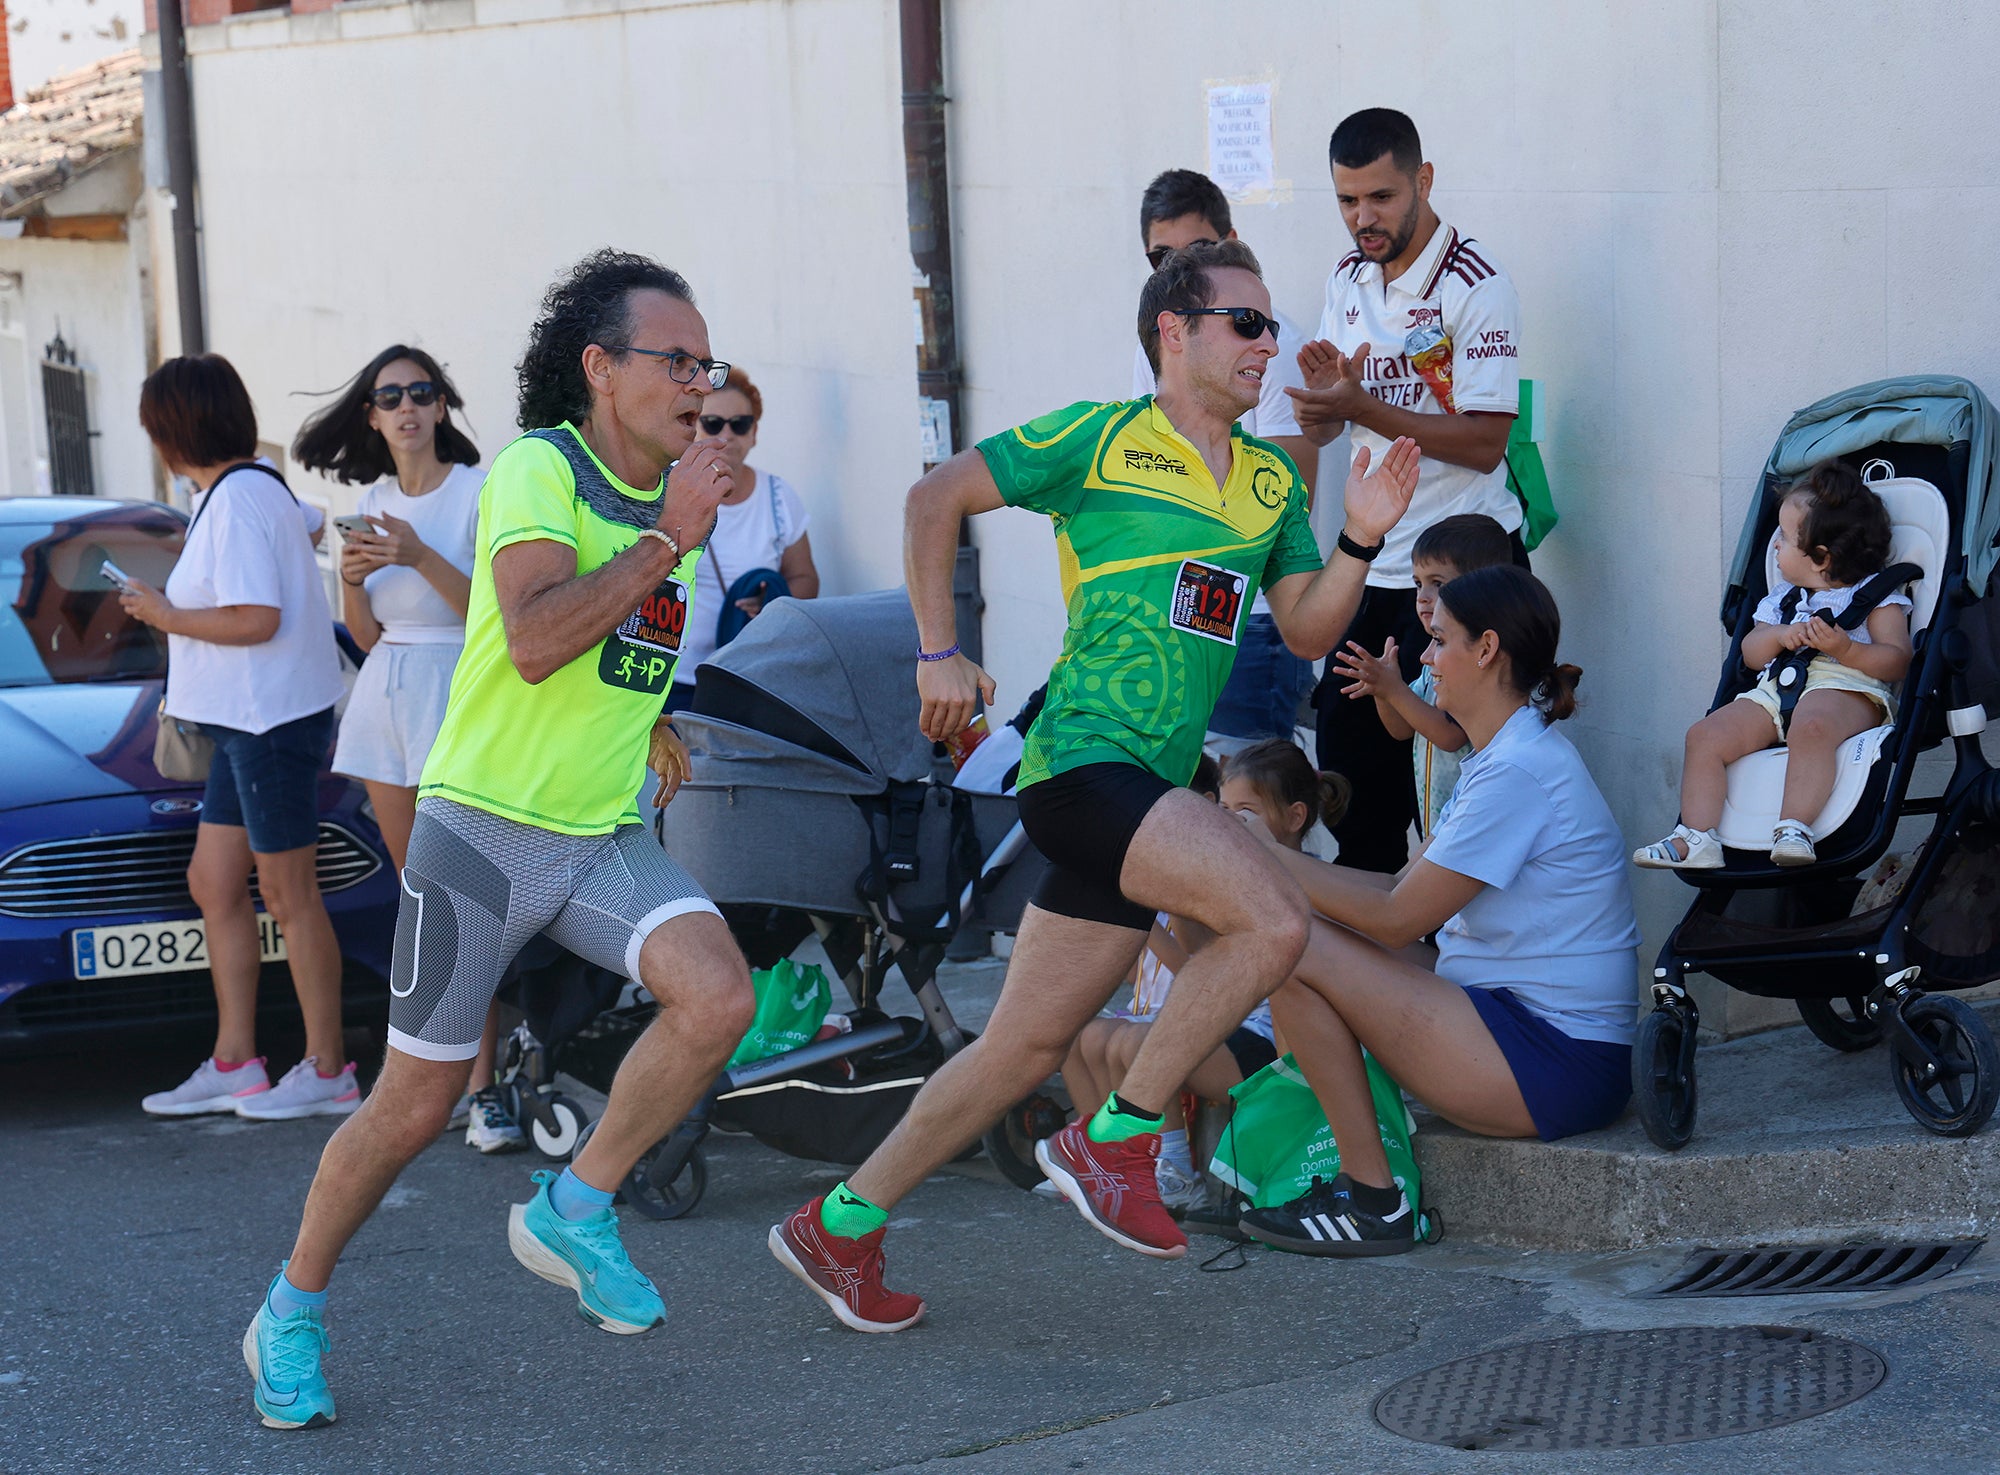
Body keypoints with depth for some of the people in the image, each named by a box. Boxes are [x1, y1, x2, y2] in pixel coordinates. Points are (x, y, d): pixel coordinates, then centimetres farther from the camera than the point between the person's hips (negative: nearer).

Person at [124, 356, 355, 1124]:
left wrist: (168, 617, -12)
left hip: (273, 718, -11)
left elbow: (258, 619, -24)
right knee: (214, 885, 12)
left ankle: (327, 1069, 3)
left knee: (288, 896, -4)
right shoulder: (252, 489, 15)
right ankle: (233, 1064, 16)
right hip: (243, 720, 11)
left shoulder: (238, 498, -17)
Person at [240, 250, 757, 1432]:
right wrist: (666, 541, -27)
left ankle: (574, 1212, -2)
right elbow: (535, 641, -31)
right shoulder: (538, 470, -14)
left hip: (604, 836, 6)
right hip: (485, 830, -6)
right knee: (417, 1104, 1)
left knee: (718, 998, -21)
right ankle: (293, 1312, 23)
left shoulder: (673, 501, 10)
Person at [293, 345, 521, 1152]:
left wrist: (420, 558, -22)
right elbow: (366, 633, 15)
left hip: (456, 692, -6)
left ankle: (483, 1083, -15)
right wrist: (351, 579, -5)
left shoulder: (478, 490, -4)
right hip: (384, 693, 6)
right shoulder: (373, 501, 14)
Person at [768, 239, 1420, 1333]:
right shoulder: (1098, 440, -4)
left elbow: (1307, 630, 16)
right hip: (1084, 760, -8)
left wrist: (1358, 542, -1)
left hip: (1152, 790, 8)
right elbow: (936, 499, 0)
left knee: (1026, 1049, 10)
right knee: (1272, 919, -24)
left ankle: (843, 1224, 21)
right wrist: (939, 654, -5)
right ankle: (1117, 1139, -10)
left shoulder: (1271, 482, 16)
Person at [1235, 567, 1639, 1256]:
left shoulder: (1519, 772, -17)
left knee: (1291, 949, -15)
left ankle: (1371, 1200, -8)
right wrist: (1278, 864, 6)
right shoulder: (1505, 756, 16)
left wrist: (1267, 857, -9)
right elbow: (1405, 888, 13)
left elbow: (1397, 919, -17)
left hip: (1557, 1064, -11)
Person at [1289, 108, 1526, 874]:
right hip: (1374, 565, 7)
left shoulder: (1475, 285, -13)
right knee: (1344, 737, 9)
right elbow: (1318, 427, 12)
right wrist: (1321, 393, -11)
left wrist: (1363, 407, -25)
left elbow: (1485, 442, -19)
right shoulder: (1348, 281, 9)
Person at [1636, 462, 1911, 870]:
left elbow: (1897, 661, -4)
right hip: (1775, 688, 7)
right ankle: (1696, 839, -18)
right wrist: (1779, 635, 0)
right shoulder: (1783, 596, 27)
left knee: (1811, 726, -41)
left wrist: (1845, 648, -21)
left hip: (1847, 687, -7)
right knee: (1705, 736, -13)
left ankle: (1794, 831, -44)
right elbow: (1750, 653, 23)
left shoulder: (1878, 595, 6)